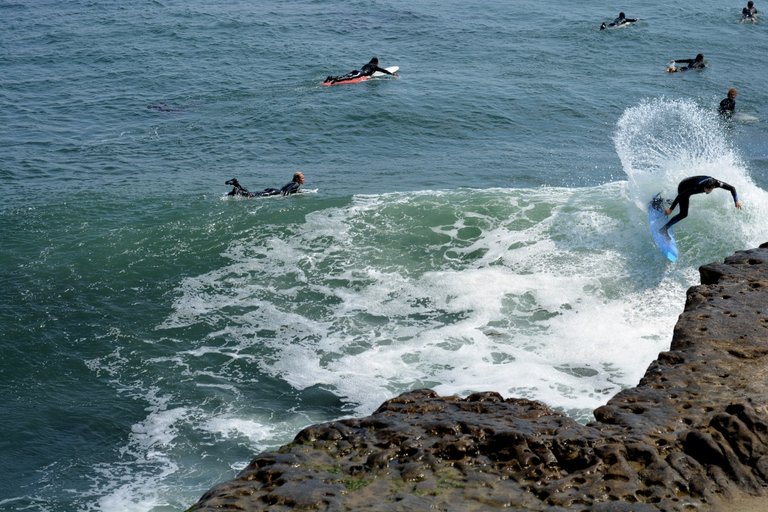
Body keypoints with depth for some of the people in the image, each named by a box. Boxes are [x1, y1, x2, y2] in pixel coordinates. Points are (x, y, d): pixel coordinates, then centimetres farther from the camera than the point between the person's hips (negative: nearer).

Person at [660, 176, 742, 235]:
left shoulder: (717, 183, -33)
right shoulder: (698, 187, -45)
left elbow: (732, 188, -21)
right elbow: (681, 196, -40)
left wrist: (736, 200, -34)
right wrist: (671, 209, -40)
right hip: (683, 187, -6)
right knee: (683, 214, -17)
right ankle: (664, 229, -10)